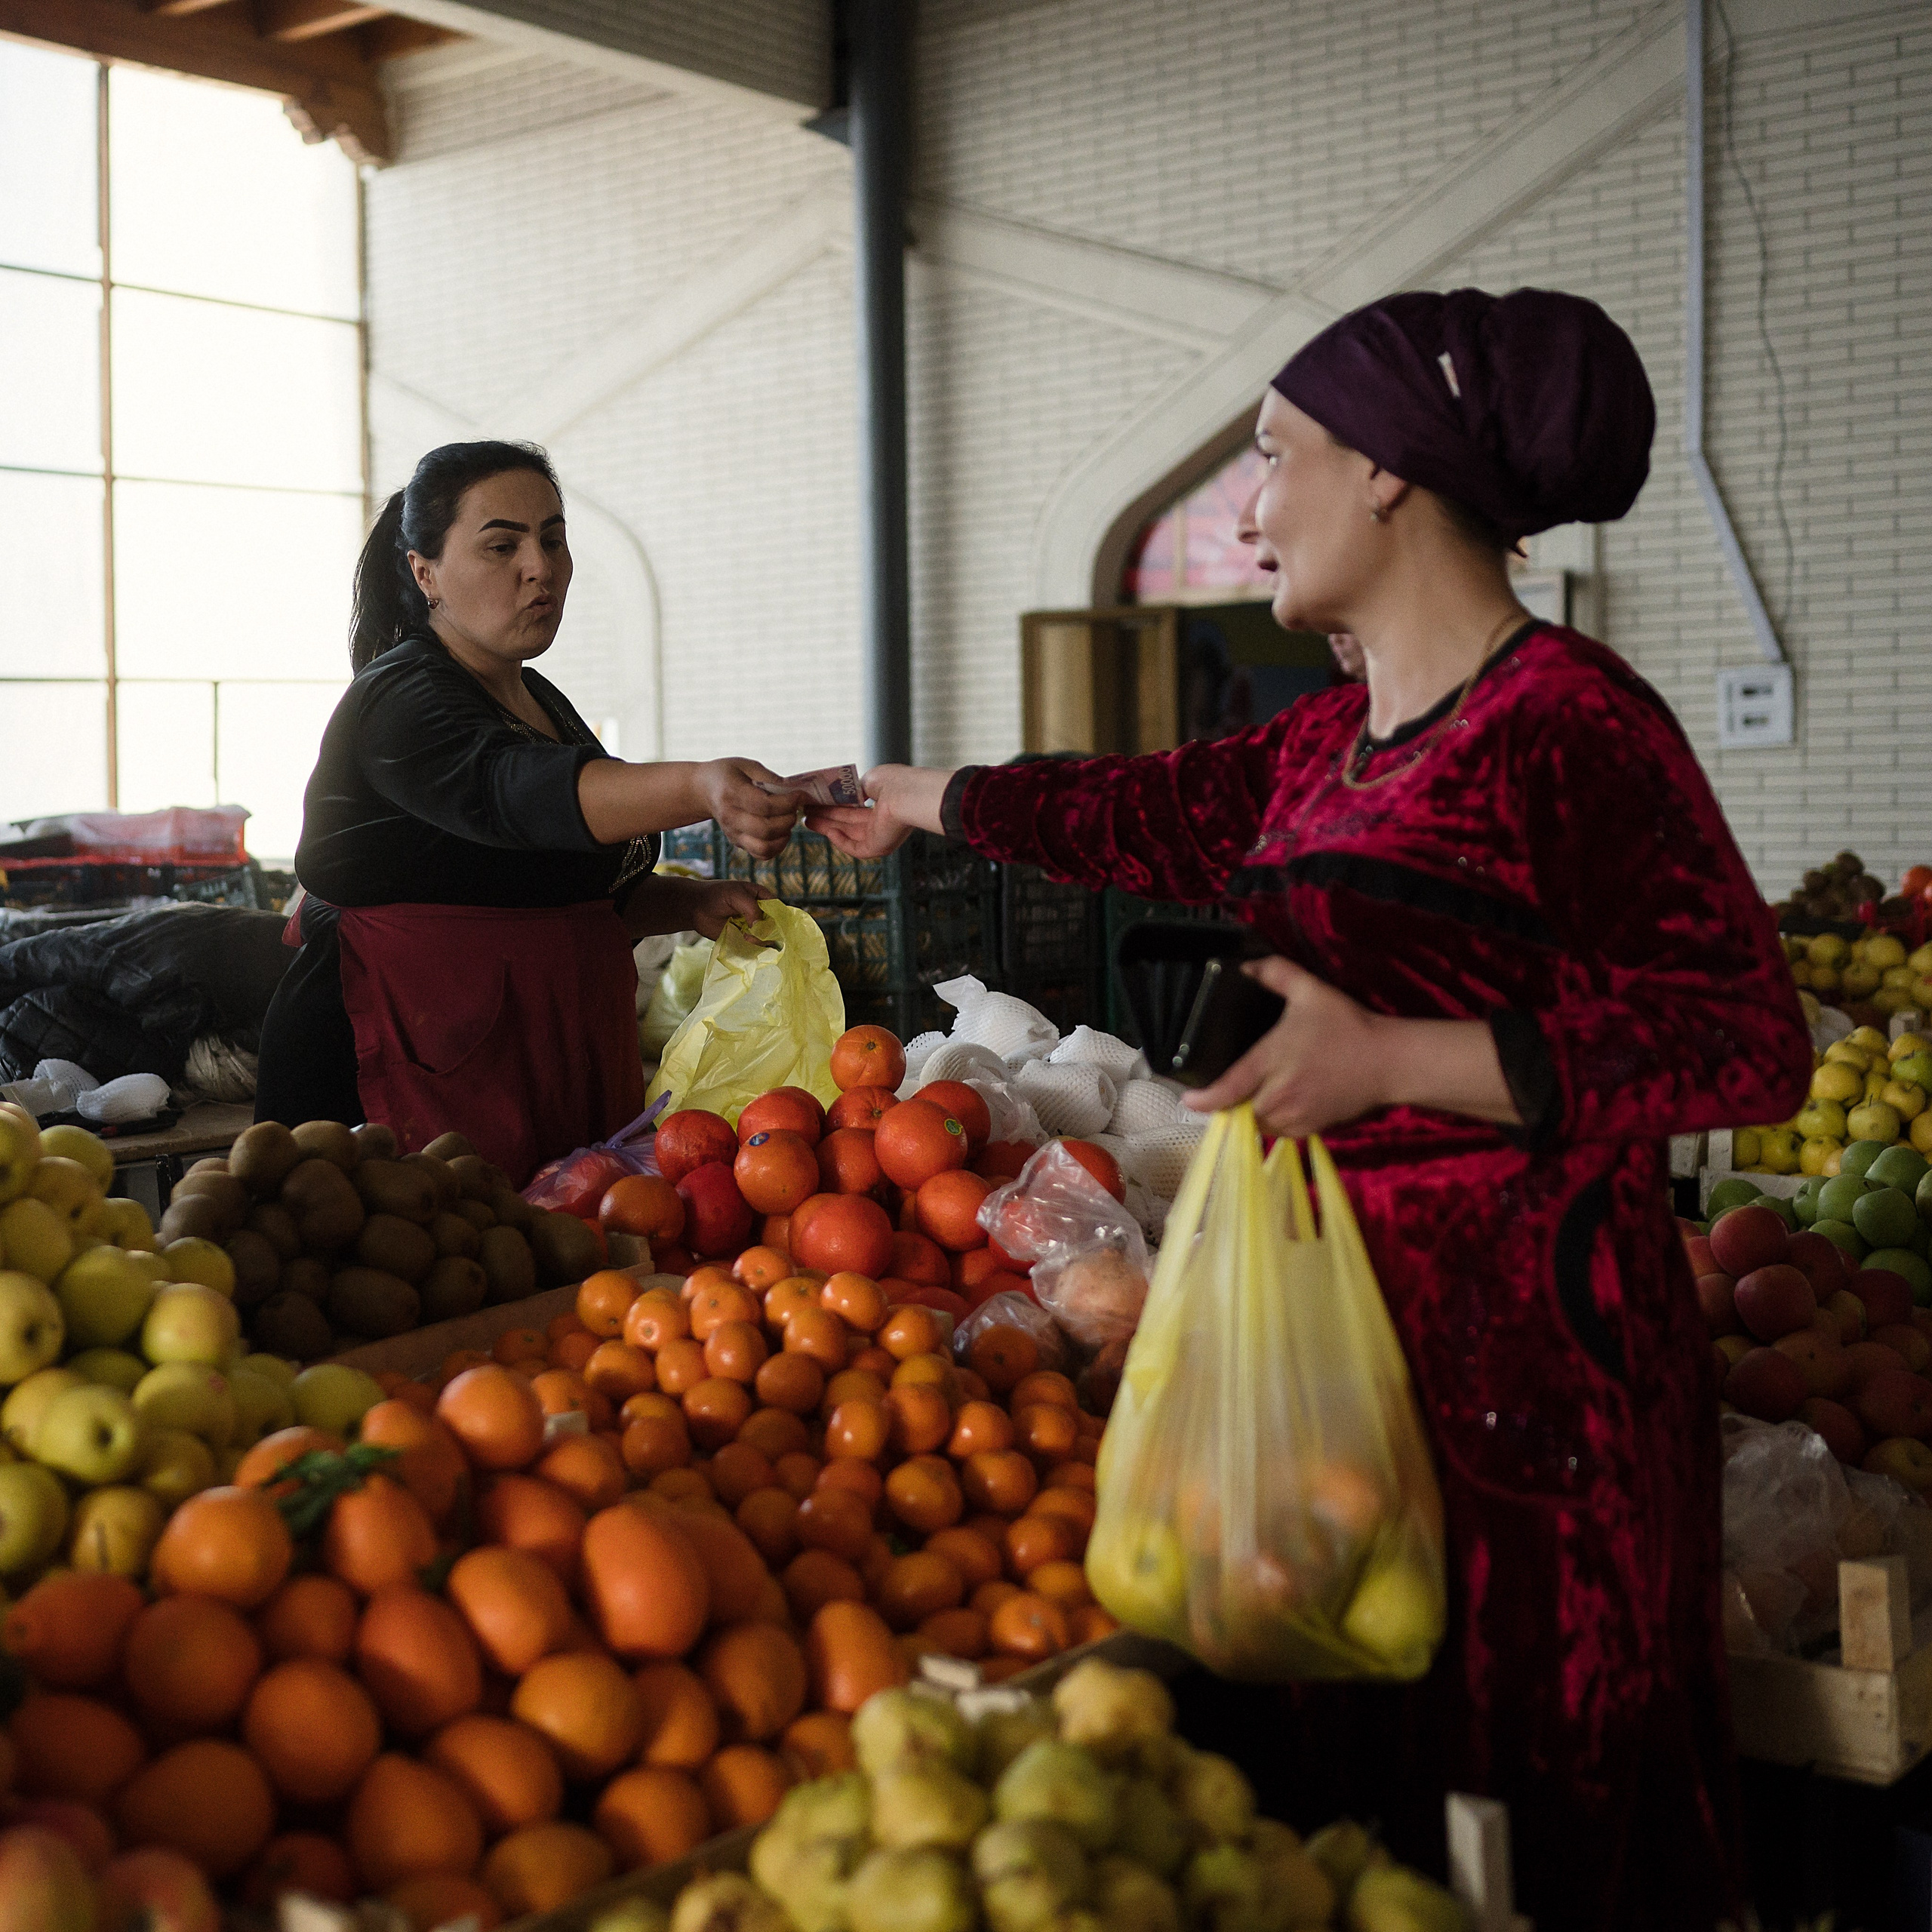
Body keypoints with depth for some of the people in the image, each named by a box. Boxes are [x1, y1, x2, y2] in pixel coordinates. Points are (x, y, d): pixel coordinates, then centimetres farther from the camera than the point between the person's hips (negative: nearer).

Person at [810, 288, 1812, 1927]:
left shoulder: (1564, 722, -12)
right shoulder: (1335, 743, 15)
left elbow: (1750, 1037, -17)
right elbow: (1155, 812, 31)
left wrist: (1391, 1061, -22)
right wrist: (926, 800, 42)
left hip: (1520, 1358, -8)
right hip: (1347, 1321, 8)